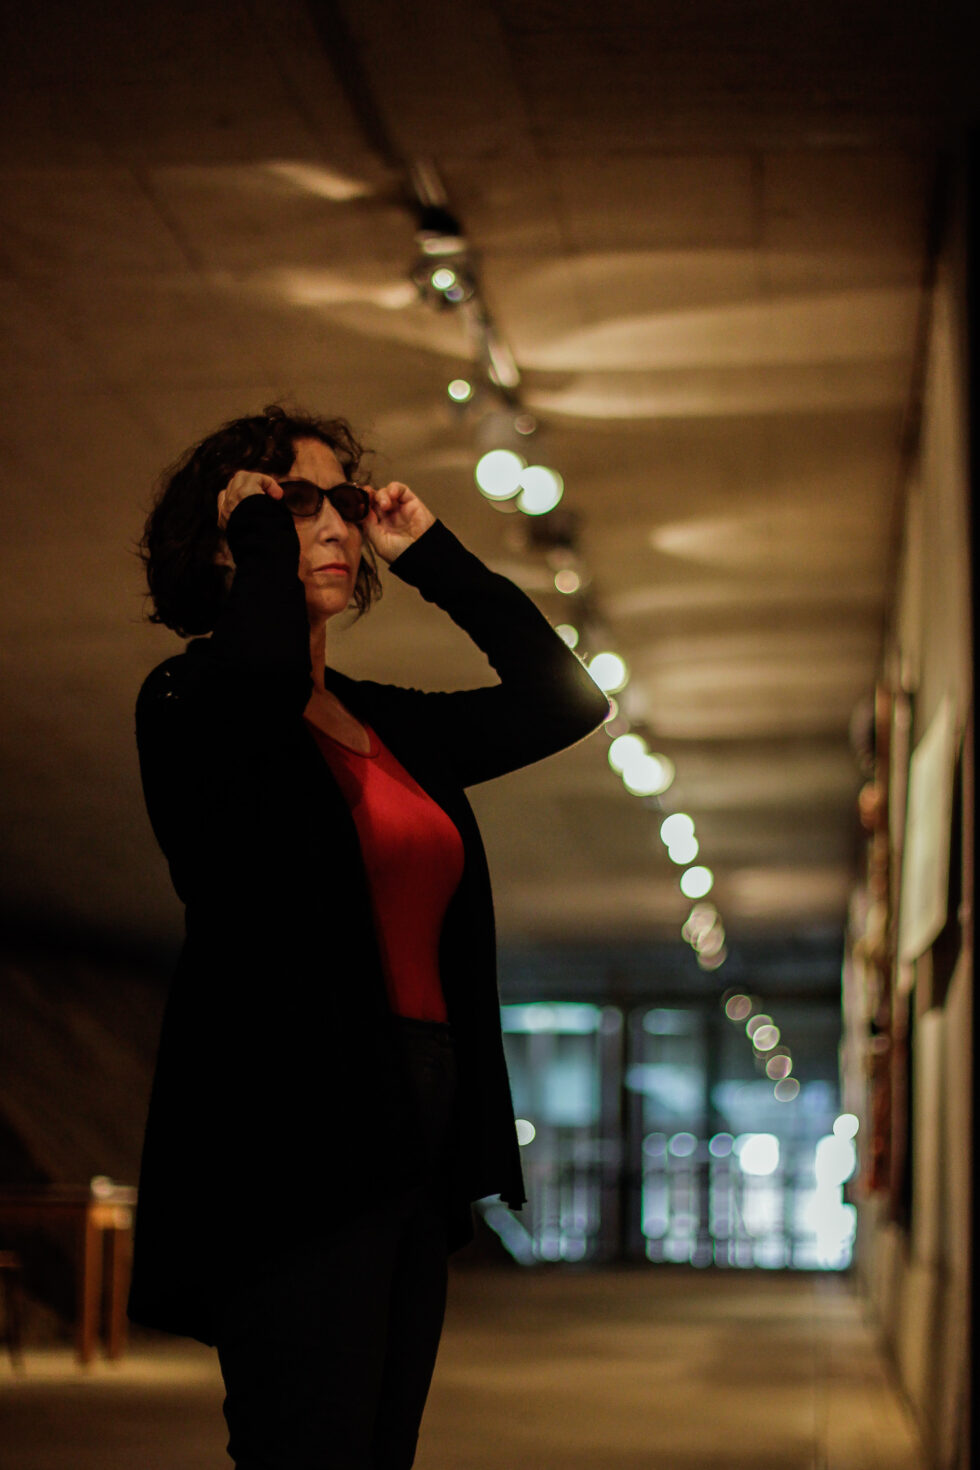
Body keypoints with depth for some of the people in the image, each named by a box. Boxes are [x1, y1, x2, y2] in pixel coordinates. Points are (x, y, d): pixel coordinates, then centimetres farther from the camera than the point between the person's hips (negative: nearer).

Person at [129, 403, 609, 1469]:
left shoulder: (391, 723, 20)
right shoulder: (190, 700, -2)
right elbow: (268, 674, -26)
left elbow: (565, 699, 20)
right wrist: (261, 537, -7)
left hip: (410, 1151, 8)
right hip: (292, 1144, -7)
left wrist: (432, 556, 17)